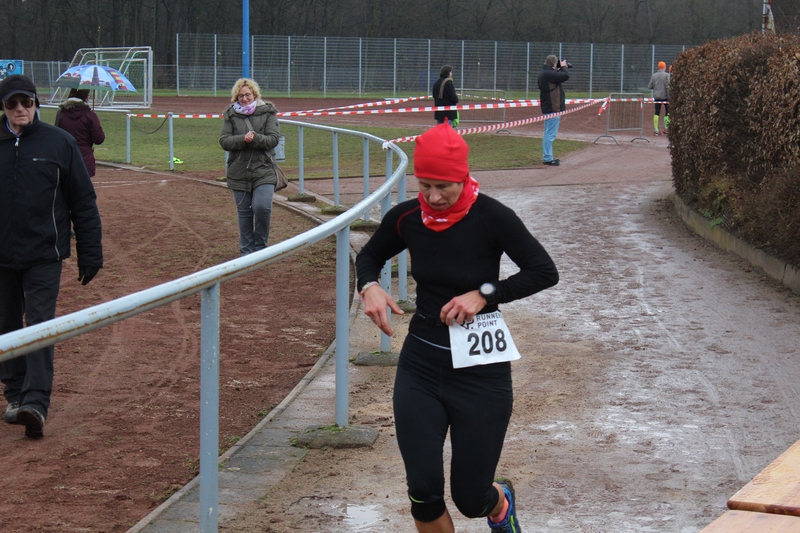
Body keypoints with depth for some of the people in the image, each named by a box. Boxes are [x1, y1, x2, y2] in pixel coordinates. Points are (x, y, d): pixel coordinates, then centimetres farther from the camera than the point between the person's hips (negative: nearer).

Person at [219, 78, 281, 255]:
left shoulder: (267, 112, 1)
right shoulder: (231, 115, 5)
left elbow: (273, 139, -7)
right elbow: (224, 141, -4)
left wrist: (255, 139, -22)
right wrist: (243, 139, -20)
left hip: (263, 170, -2)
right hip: (239, 172, 2)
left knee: (262, 207, -16)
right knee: (244, 212, 8)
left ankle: (260, 246, 4)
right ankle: (247, 251, 20)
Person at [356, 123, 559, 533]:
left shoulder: (491, 217, -15)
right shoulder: (406, 219, -4)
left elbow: (545, 272, -11)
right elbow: (370, 255, 15)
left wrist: (484, 294, -19)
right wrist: (369, 286, -6)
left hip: (481, 370, -3)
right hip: (420, 365, 3)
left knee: (471, 500, 4)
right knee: (423, 493, -6)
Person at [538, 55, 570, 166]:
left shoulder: (545, 73, 12)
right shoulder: (548, 74, -20)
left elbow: (558, 77, 22)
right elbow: (565, 76, -22)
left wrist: (561, 69, 10)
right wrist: (564, 67, -3)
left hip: (548, 108, 11)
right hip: (552, 108, -11)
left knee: (548, 134, 16)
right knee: (550, 134, -9)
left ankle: (547, 157, 23)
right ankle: (548, 158, -9)